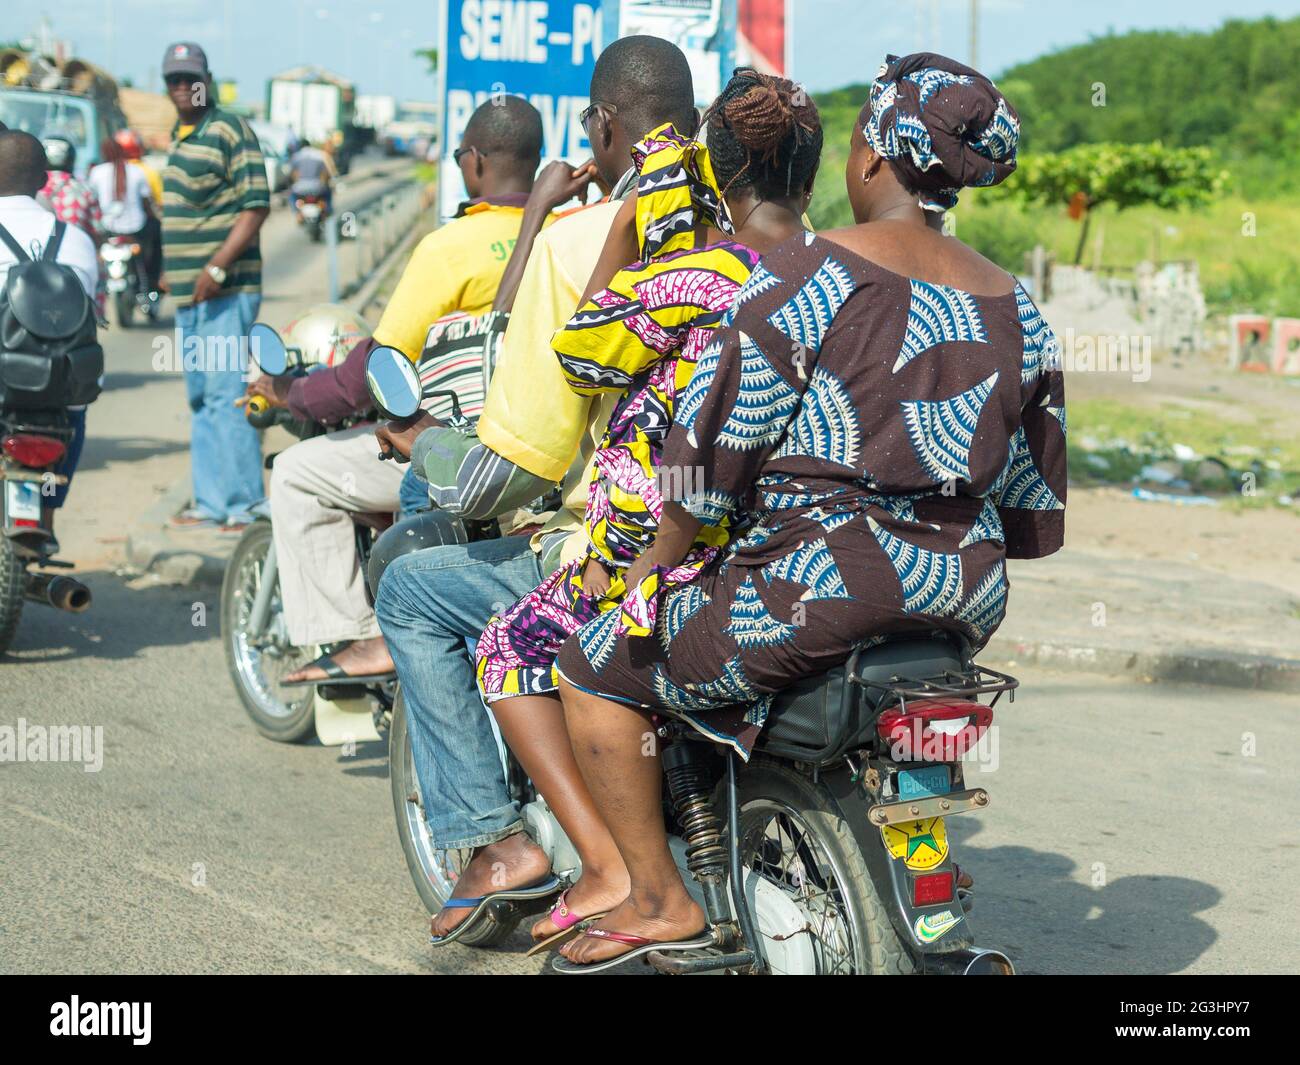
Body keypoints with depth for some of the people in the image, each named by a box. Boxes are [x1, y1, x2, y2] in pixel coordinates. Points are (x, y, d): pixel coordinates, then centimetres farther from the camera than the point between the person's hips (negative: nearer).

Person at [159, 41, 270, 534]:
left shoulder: (230, 131, -9)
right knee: (201, 398, 11)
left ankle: (244, 505, -11)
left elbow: (256, 206, -16)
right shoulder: (177, 137, 18)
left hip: (224, 291, -9)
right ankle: (210, 503, 17)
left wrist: (217, 268, -22)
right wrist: (171, 271, 21)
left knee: (226, 394, -12)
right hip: (187, 292, 9)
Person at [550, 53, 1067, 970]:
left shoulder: (811, 275, -10)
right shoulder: (1013, 308, 8)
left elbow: (716, 445, -10)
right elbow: (1039, 496, 13)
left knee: (598, 671, 11)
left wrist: (653, 565, 3)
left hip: (822, 575, -7)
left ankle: (659, 898, 8)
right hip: (967, 592, 7)